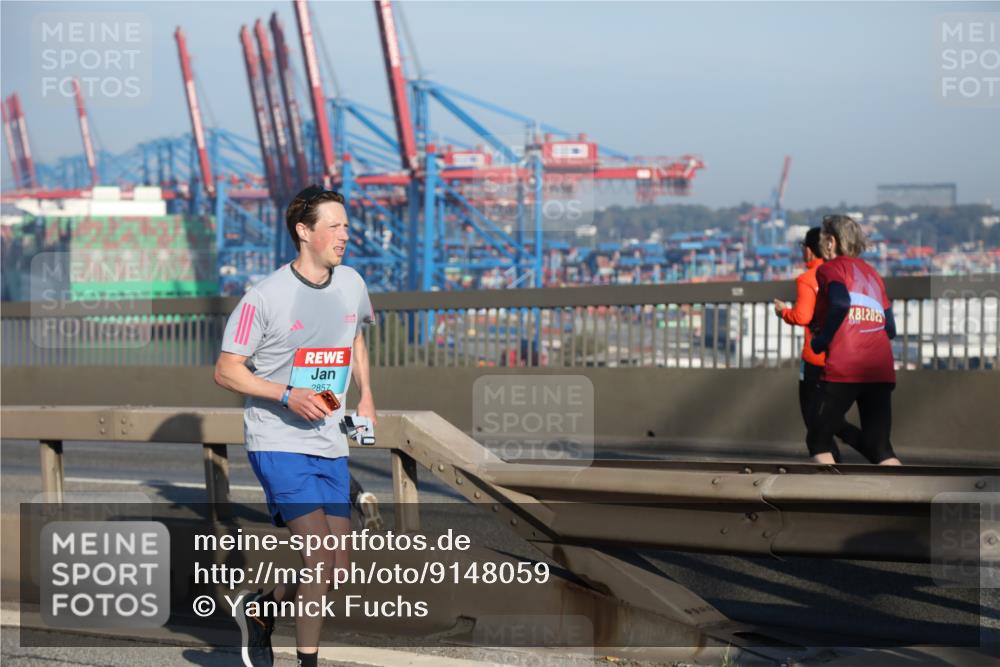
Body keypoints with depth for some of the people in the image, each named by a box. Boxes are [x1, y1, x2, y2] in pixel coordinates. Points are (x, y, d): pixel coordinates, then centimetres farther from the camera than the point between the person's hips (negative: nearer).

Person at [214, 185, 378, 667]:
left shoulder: (351, 284, 6)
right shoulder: (265, 297, -13)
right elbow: (226, 371, -10)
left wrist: (365, 395, 14)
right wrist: (288, 395, -21)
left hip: (330, 446, 7)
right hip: (277, 443, -6)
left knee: (336, 570, 5)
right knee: (320, 557, -17)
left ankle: (259, 611, 31)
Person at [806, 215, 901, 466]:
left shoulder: (830, 268, 3)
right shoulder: (872, 273, 22)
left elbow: (841, 303, -18)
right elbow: (890, 328, 17)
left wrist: (821, 341, -7)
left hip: (843, 369, -6)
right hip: (880, 371, 6)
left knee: (818, 439, 9)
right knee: (879, 447, 9)